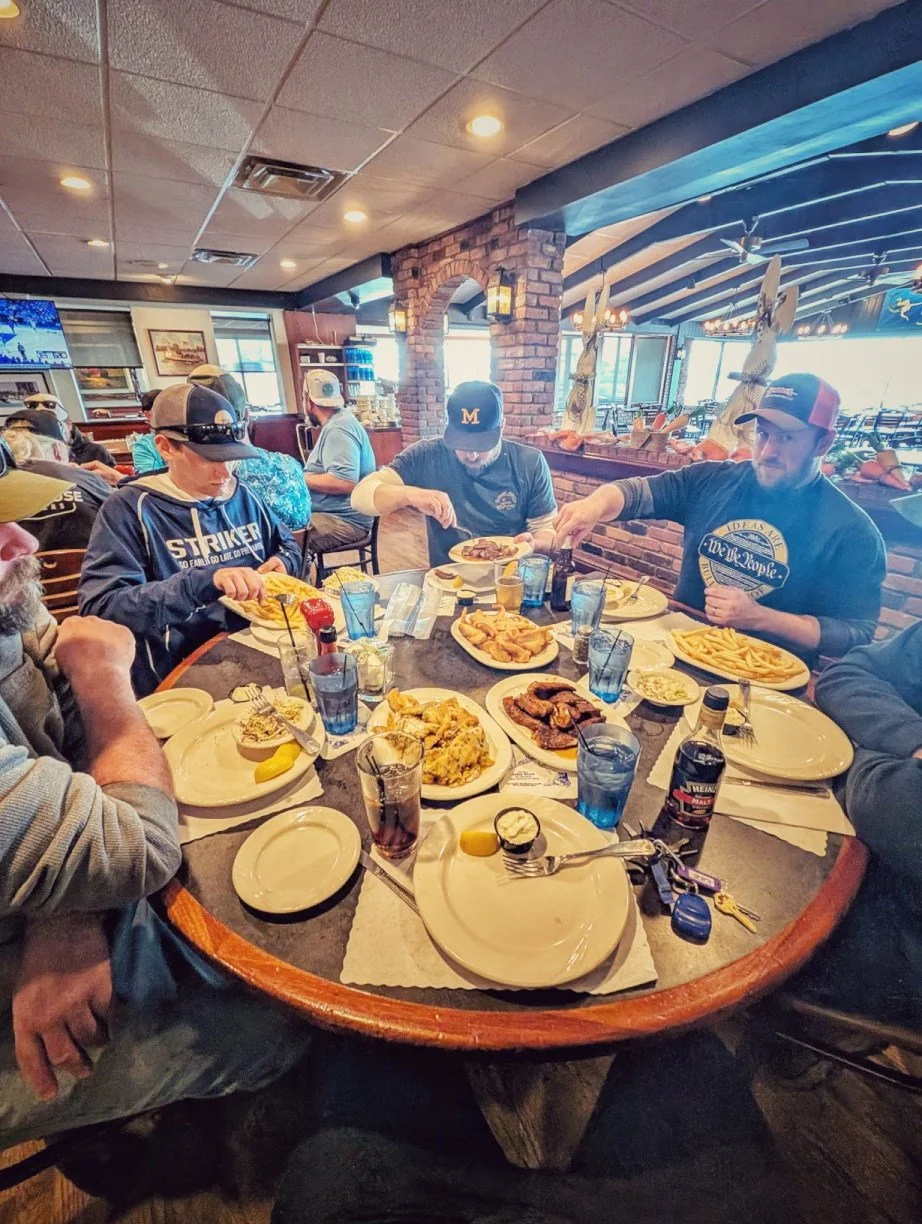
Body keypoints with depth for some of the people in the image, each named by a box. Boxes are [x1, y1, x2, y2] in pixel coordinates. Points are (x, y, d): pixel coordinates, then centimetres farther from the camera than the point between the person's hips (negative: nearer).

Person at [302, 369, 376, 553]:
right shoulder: (337, 421, 16)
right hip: (332, 514, 10)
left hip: (344, 521, -10)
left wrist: (301, 479, -16)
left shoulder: (338, 430, -16)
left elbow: (345, 482, -28)